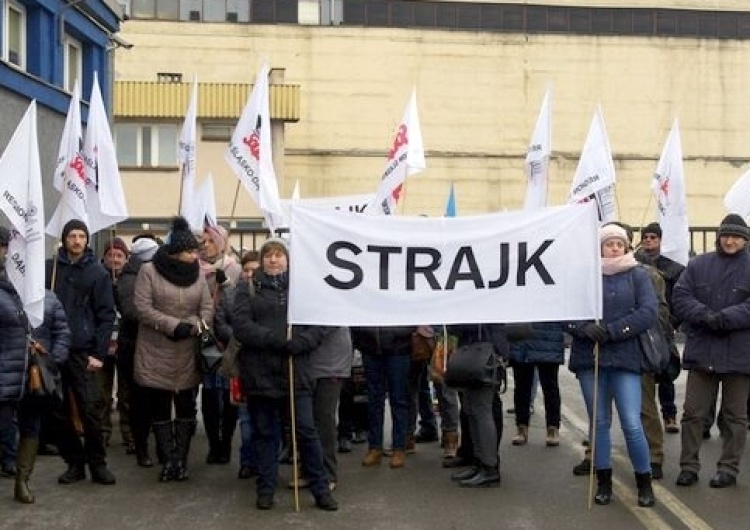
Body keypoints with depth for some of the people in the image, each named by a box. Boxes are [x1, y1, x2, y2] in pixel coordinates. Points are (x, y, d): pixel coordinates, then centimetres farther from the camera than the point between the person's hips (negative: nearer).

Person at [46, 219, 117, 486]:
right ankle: (74, 462, 16)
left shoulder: (97, 272, 2)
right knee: (60, 411, 5)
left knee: (90, 409, -4)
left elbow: (106, 315, 1)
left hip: (82, 351, -2)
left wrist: (99, 353, -5)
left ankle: (97, 463, 8)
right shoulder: (50, 268, 6)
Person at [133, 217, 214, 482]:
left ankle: (181, 459, 16)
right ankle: (169, 459, 12)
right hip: (156, 355, -3)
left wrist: (192, 327, -18)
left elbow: (207, 308, 1)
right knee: (159, 408, 3)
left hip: (188, 354, 3)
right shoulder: (149, 271, -7)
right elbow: (143, 308, -12)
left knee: (186, 407, 7)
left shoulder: (197, 273, 5)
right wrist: (173, 325, -19)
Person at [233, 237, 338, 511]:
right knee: (264, 432, 9)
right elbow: (241, 325, -7)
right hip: (260, 372, 0)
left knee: (307, 430, 0)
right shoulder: (249, 289, 6)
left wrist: (298, 342, -15)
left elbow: (324, 323, 1)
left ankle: (320, 489, 9)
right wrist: (276, 339, -19)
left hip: (296, 371, 0)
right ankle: (265, 489, 20)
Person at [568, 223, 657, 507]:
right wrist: (585, 329, -19)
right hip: (589, 357, 2)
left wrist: (610, 330, -14)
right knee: (599, 422, 9)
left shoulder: (637, 275, 4)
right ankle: (604, 483, 20)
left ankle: (644, 483, 10)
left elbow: (648, 313, -7)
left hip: (624, 357, -2)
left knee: (632, 423, -7)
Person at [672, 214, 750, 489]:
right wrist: (704, 315, -18)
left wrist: (725, 318, -23)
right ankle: (688, 466, 14)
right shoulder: (699, 265, 6)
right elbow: (680, 296, -2)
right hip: (701, 351, 2)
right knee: (693, 412, 6)